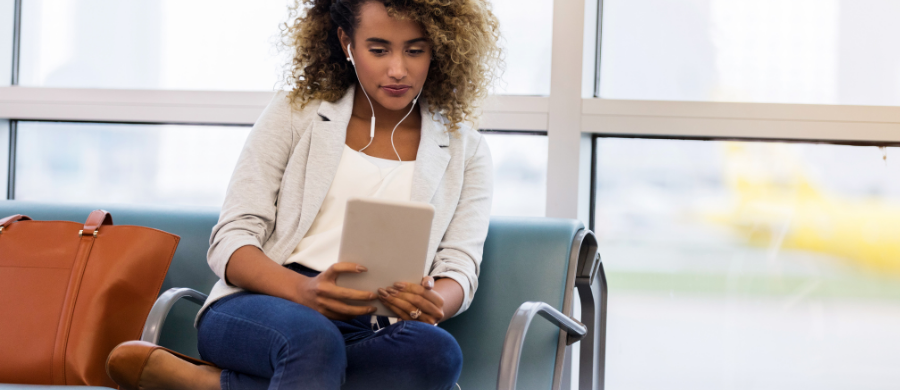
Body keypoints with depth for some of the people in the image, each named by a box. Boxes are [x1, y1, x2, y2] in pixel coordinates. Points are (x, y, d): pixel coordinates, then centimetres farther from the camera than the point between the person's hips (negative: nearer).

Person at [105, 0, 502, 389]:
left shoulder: (465, 150, 17)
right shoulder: (294, 115, 13)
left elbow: (460, 269, 7)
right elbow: (230, 241, 3)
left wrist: (431, 303, -21)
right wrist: (304, 290, -19)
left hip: (373, 333, 2)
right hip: (261, 307, -2)